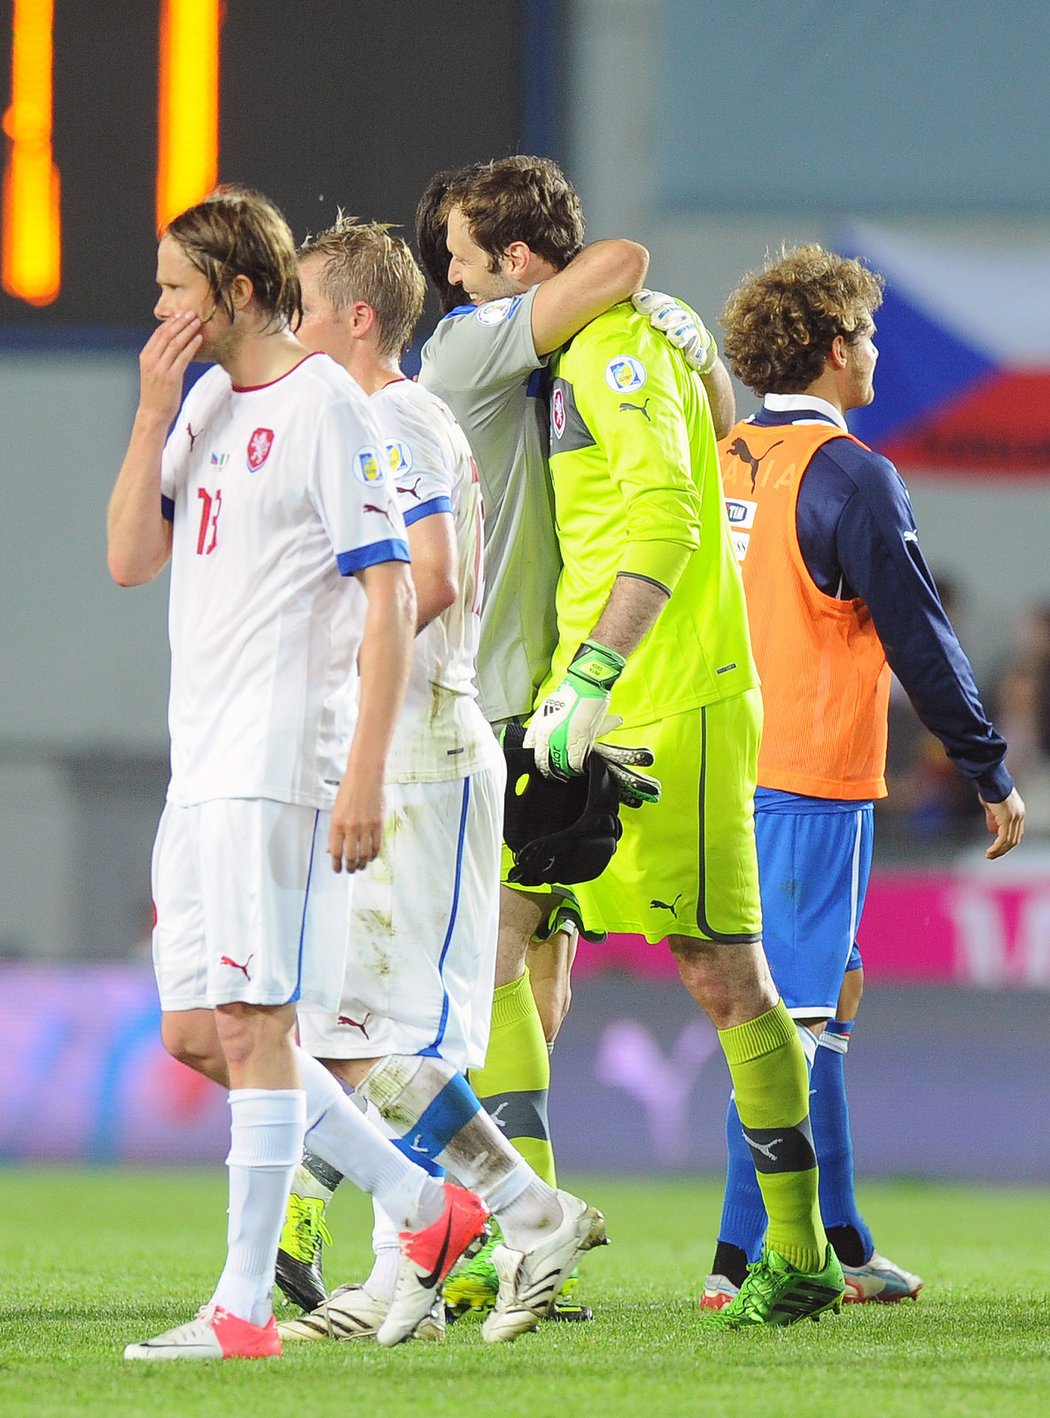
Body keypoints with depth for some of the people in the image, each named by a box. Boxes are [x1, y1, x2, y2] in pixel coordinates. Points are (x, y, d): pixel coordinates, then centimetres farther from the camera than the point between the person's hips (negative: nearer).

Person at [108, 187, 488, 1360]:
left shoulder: (325, 405, -8)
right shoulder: (206, 402, 16)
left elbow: (389, 596, -11)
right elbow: (131, 559, 10)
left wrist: (366, 774, -18)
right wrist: (153, 411, 0)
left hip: (283, 762, -9)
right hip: (199, 766, 9)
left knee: (252, 1022, -9)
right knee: (196, 1033, 7)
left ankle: (244, 1306, -8)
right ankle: (427, 1207, 17)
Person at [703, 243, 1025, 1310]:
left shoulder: (722, 466, 11)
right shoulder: (849, 477, -13)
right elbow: (918, 639, -12)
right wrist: (991, 774, -4)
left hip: (729, 772, 8)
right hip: (812, 781, -8)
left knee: (822, 994, 15)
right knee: (793, 1014, -6)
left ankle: (839, 1244, 18)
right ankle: (743, 1260, -8)